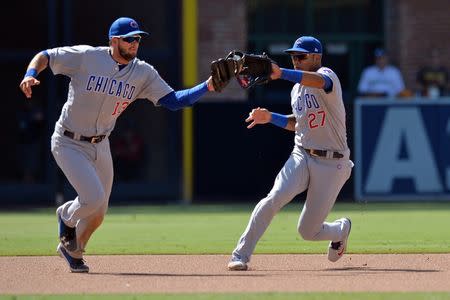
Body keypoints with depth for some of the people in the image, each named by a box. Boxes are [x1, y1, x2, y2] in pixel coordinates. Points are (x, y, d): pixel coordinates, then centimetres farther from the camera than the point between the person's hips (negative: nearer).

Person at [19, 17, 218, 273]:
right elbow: (45, 56, -9)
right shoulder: (86, 57, -17)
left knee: (98, 214, 11)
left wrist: (208, 86, -21)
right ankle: (67, 215, 15)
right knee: (93, 198, -21)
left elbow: (173, 101, -10)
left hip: (100, 146, 5)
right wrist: (30, 75, -30)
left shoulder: (143, 73, -6)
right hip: (69, 143, -5)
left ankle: (73, 251, 40)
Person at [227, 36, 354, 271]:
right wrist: (270, 118, 8)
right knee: (275, 198, -25)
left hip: (332, 165, -5)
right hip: (301, 156, 5)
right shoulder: (297, 89, 14)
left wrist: (281, 73, -53)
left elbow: (319, 81, -38)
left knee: (308, 231, 0)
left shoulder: (326, 74, -11)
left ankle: (341, 229, 36)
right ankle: (241, 254, -21)